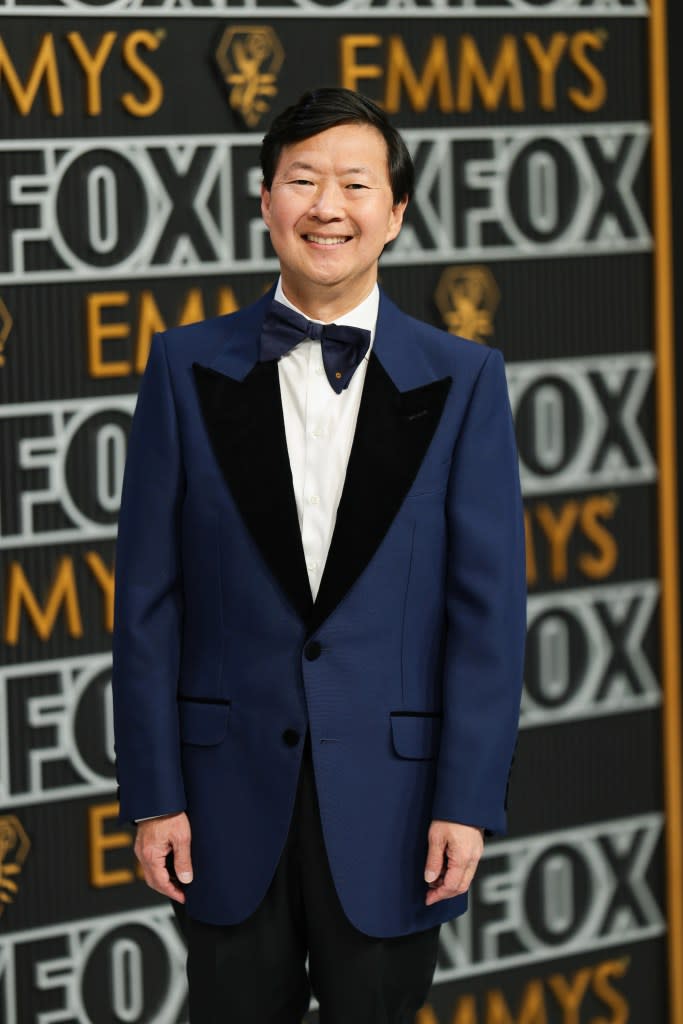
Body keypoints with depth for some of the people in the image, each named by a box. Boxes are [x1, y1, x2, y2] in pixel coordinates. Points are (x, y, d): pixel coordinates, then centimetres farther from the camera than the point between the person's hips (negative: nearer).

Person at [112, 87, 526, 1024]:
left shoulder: (462, 380, 1)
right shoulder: (189, 368, 2)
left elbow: (488, 604, -2)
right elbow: (148, 597, 1)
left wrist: (468, 802, -8)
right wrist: (152, 794, -3)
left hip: (391, 799, 0)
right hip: (232, 799, 1)